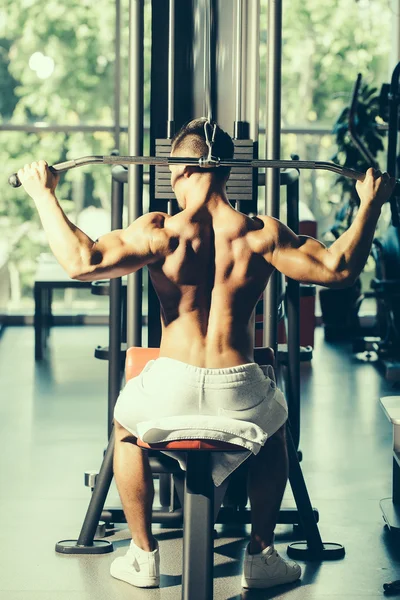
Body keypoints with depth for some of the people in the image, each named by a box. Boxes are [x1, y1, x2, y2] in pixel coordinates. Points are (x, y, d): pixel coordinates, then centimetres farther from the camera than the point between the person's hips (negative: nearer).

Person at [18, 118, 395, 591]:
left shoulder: (159, 232, -8)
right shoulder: (260, 234, -4)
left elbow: (81, 263, -17)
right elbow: (338, 269, -3)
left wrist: (44, 197, -7)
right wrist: (370, 204, 8)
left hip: (170, 392, -1)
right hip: (240, 397, 1)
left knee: (126, 424, 35)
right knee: (274, 423, 37)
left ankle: (143, 556, 35)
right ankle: (261, 556, 36)